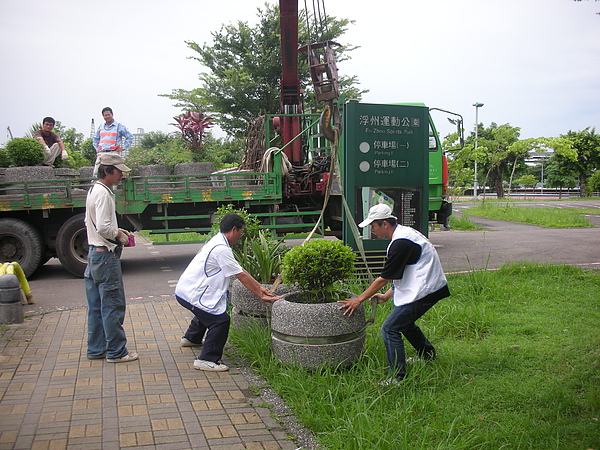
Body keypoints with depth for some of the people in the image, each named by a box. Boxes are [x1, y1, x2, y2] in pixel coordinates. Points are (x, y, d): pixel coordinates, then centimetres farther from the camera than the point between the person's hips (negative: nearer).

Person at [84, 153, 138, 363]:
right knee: (113, 306, -2)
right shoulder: (103, 194, -17)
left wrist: (116, 231, 13)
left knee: (96, 306, 14)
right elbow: (103, 228, -26)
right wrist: (119, 235, -8)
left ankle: (96, 349, 22)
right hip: (106, 255, -10)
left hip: (94, 253, 10)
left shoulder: (93, 191, 14)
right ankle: (116, 352, 5)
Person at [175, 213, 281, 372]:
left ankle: (191, 338, 57)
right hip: (190, 294, -11)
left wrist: (260, 287, 12)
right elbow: (242, 276, -19)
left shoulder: (217, 242, 11)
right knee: (220, 319, -15)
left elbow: (240, 271, 13)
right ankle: (206, 360, -10)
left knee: (207, 311, 33)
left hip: (185, 289, 11)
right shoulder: (222, 249, -22)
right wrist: (261, 296, -13)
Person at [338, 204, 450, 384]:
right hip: (432, 287, 11)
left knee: (390, 329, -9)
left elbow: (384, 278, -16)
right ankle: (427, 354, 45)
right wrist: (388, 295, 18)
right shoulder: (405, 233, 11)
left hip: (424, 292, -11)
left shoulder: (400, 243, -21)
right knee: (404, 321, 27)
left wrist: (359, 300, -8)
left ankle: (397, 377, -5)